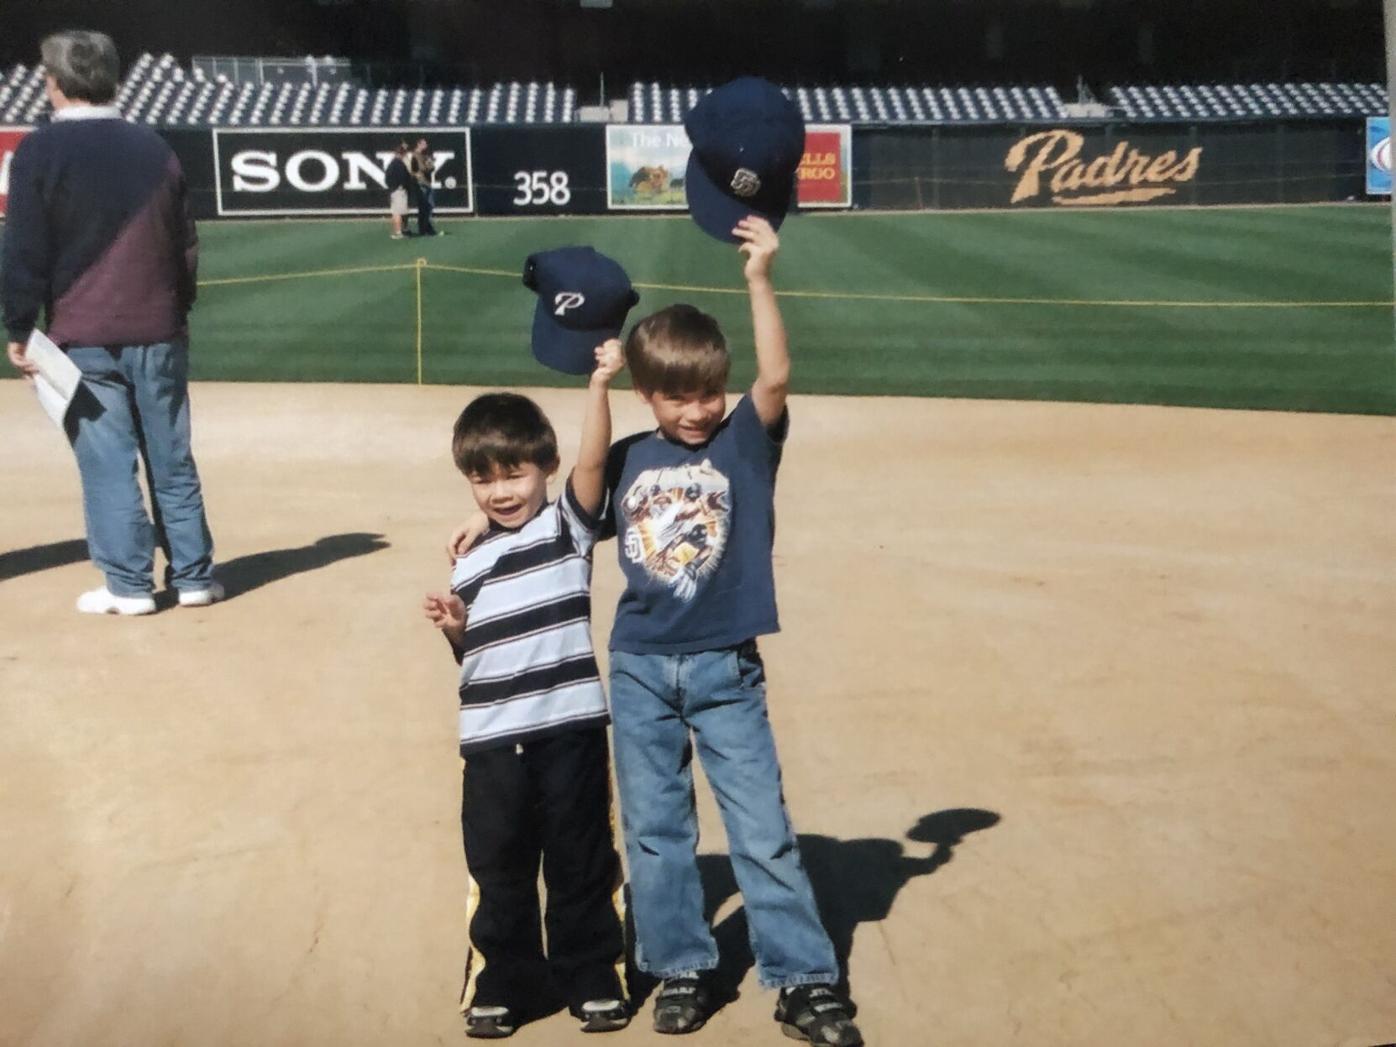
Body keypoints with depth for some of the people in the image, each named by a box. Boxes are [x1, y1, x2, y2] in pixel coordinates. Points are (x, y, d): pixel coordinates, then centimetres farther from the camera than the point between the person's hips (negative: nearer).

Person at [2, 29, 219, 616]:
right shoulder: (154, 148, 9)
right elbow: (186, 243, 13)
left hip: (83, 336, -4)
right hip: (158, 331, 4)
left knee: (107, 463, 0)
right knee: (172, 459, 9)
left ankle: (128, 585, 2)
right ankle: (194, 576, 13)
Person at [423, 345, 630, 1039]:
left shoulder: (569, 525, -1)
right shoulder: (471, 563, 10)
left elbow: (593, 460, -17)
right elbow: (477, 652, 16)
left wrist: (598, 385, -28)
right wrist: (455, 630, -5)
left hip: (571, 729, -3)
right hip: (493, 740, 3)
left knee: (581, 862, 9)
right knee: (497, 867, 11)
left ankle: (592, 977, 24)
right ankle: (499, 986, 24)